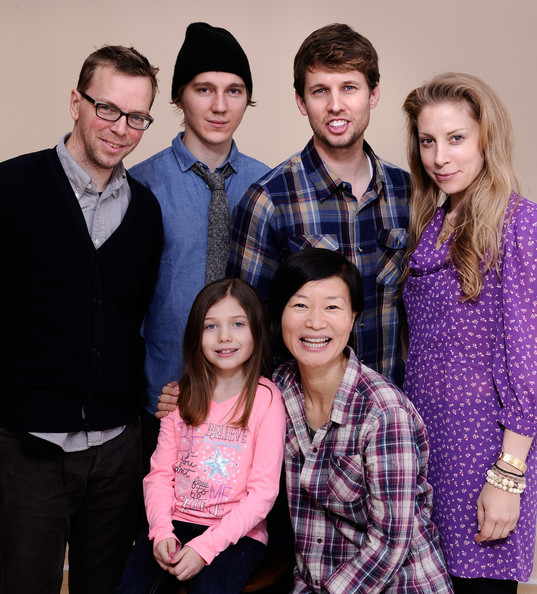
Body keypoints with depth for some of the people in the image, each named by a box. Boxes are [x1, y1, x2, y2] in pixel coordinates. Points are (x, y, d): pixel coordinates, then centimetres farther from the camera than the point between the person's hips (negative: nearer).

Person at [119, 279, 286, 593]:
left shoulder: (266, 399, -6)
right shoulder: (183, 396, 9)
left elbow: (263, 491, -10)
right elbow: (160, 472, 6)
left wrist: (204, 547, -16)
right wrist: (162, 531, -12)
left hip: (236, 532, -3)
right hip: (175, 524, 3)